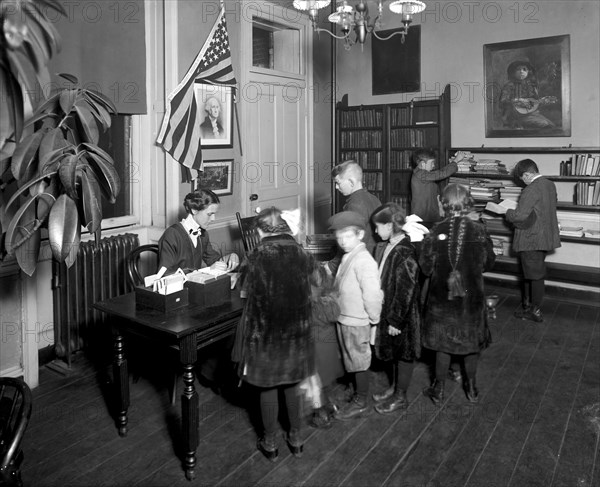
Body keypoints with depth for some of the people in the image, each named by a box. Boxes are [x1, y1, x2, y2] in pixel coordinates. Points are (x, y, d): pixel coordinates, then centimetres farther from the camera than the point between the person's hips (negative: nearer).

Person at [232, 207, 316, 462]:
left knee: (268, 387, 13)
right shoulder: (301, 254, -7)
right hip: (297, 332, 3)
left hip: (266, 333, -3)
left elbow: (245, 292, -5)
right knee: (292, 384, 19)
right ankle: (296, 437, 32)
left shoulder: (255, 258, -15)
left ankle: (270, 443, 28)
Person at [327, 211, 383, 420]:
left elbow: (372, 294, -23)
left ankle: (360, 402, 24)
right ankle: (358, 394, 36)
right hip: (344, 318, 8)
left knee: (358, 362, 8)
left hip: (356, 322, -8)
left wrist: (374, 318, -13)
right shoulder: (348, 257, 6)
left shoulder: (364, 261, -22)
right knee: (352, 361, 20)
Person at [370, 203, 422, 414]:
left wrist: (396, 320, -19)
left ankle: (400, 396, 26)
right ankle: (395, 386, 41)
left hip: (402, 313, -8)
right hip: (387, 308, 8)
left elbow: (405, 291, -24)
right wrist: (388, 316, 15)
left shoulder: (404, 254, -26)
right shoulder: (386, 247, 1)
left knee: (403, 353, 10)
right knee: (394, 350, 23)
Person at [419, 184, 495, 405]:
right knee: (471, 341, 18)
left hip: (442, 297, -1)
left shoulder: (437, 231, -14)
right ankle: (471, 388, 33)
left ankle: (438, 390, 24)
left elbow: (426, 267, -10)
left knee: (442, 341, 13)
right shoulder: (479, 230, -11)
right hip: (472, 296, 1)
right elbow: (489, 262, 0)